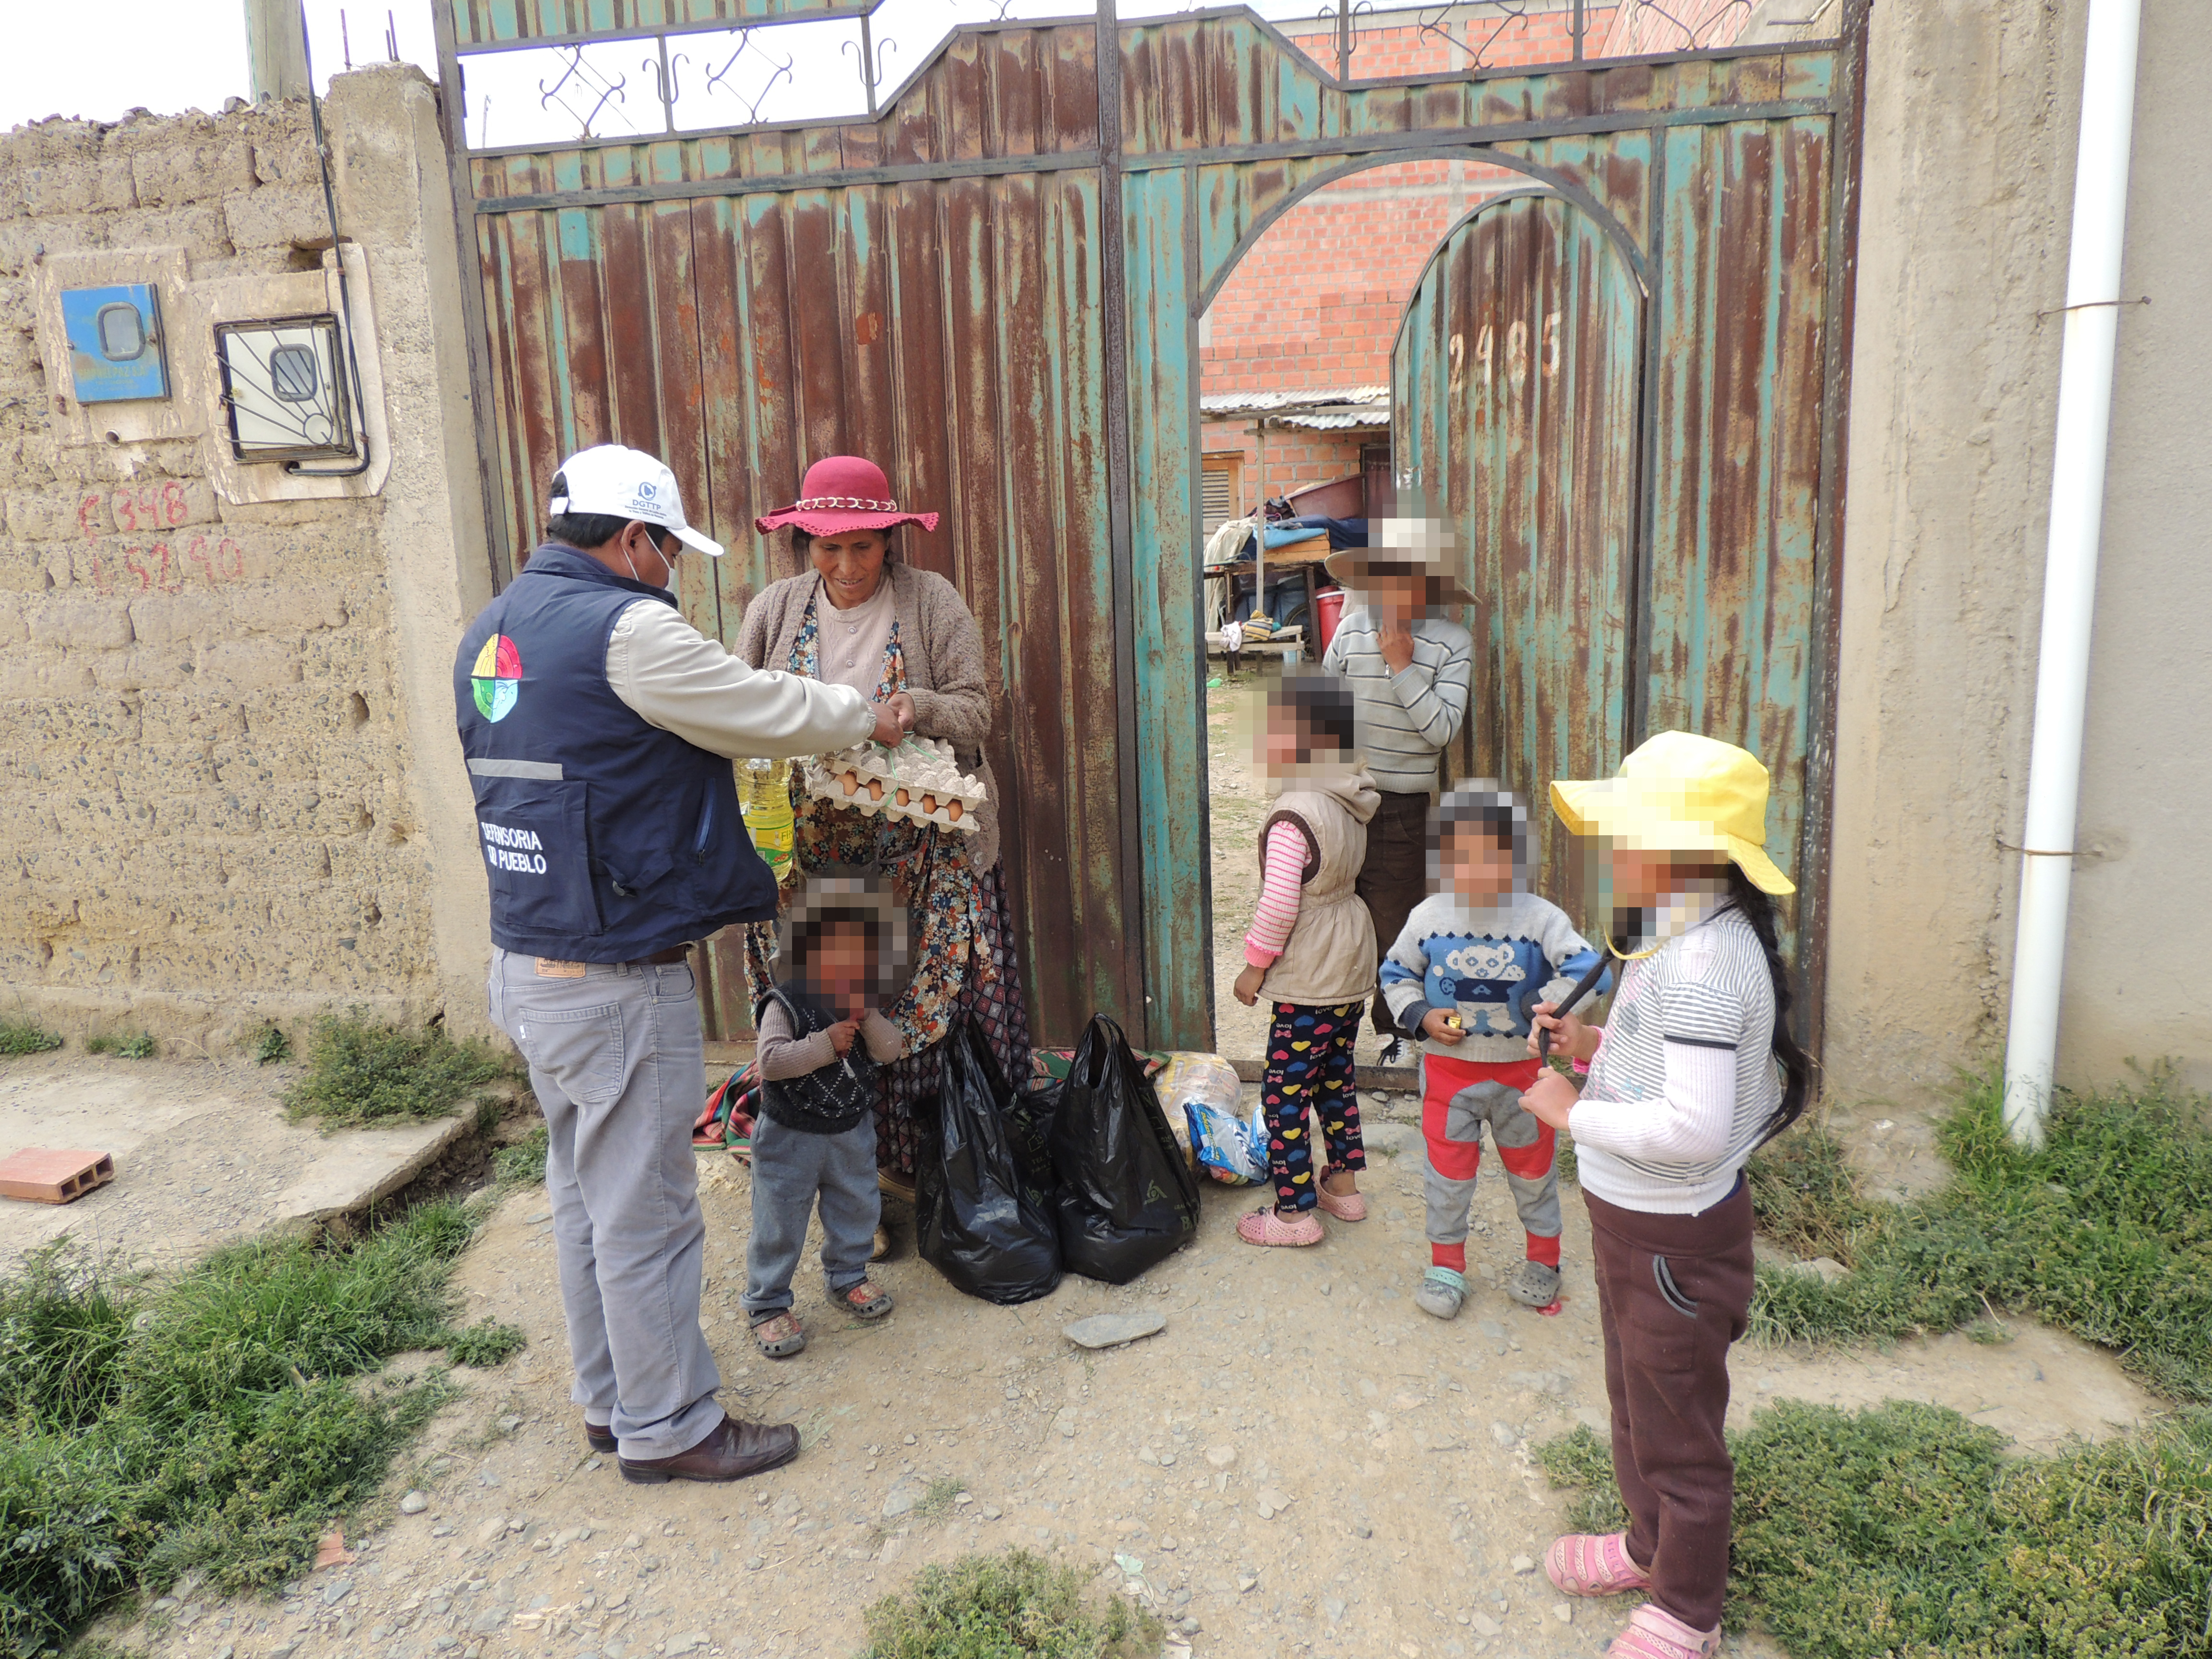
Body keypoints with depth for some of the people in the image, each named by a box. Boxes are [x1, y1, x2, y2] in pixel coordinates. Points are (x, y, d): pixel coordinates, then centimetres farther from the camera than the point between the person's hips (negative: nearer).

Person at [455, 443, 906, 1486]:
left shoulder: (492, 631, 10)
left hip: (525, 963, 10)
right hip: (617, 982, -10)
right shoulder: (624, 630, -19)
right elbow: (765, 712, -12)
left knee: (584, 1194, 20)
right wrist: (868, 716, 6)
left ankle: (607, 1400, 35)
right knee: (644, 1213, 5)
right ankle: (667, 1428, 20)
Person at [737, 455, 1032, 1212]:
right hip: (810, 849, 2)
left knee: (934, 1000, -1)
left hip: (919, 847, -2)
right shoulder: (775, 609, 7)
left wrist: (920, 709, -24)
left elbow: (976, 708, -4)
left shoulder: (931, 601, -1)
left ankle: (915, 1158, 14)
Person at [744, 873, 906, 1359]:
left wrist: (866, 1018, -20)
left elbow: (890, 1052, -5)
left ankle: (847, 1278, 39)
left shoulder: (860, 1007, 2)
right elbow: (771, 1062, -27)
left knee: (856, 1209, 18)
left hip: (852, 1131, 6)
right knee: (780, 1224, 3)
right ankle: (767, 1305, 17)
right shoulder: (785, 1004, -18)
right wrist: (825, 1043, -30)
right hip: (791, 1136, -6)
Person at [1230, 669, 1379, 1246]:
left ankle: (1295, 1211, 11)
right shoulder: (1350, 804, 3)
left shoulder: (1295, 815, -23)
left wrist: (1255, 963, -12)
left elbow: (1280, 903, -25)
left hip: (1309, 981, -9)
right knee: (1335, 1076, 22)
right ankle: (1344, 1183, 34)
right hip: (1352, 966, 9)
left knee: (1285, 1092, 2)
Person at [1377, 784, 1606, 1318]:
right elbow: (1396, 974, 5)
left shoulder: (1540, 918, -12)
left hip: (1519, 1070, 0)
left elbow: (1586, 968, -15)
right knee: (1448, 1172, 10)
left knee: (1533, 1169, 17)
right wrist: (1420, 1016, -11)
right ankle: (1447, 1264, 29)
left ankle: (1542, 1259, 39)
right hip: (1448, 1068, 1)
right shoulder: (1429, 917, -7)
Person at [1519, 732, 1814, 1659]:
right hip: (1632, 1220, 10)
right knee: (1636, 1404, 28)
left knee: (1677, 1433, 12)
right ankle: (1650, 1547, 51)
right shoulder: (1678, 938, 3)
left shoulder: (1703, 960, -30)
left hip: (1675, 1235, -10)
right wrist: (1597, 1045, 2)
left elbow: (1694, 1130, -35)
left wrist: (1572, 1112, -24)